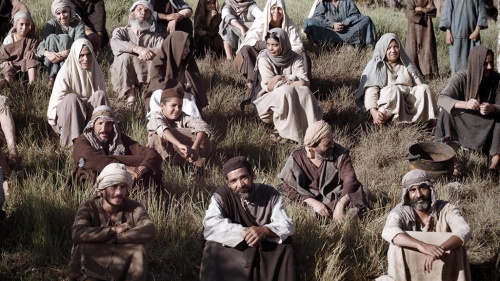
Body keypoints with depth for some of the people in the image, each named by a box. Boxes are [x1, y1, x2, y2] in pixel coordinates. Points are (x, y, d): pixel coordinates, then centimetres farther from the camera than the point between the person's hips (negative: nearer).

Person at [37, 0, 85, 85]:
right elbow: (41, 45, -17)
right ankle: (52, 76, -29)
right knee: (52, 37, -24)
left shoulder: (78, 24, -10)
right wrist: (47, 53, -41)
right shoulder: (51, 24, -6)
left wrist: (66, 53, -43)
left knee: (65, 37, -25)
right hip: (53, 61, 1)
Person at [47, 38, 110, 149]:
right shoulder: (66, 73, -12)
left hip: (90, 113, 4)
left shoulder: (95, 71, 2)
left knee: (100, 94, -22)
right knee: (71, 98, -34)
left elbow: (103, 100, 6)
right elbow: (57, 102, -13)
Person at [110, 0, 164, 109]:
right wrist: (138, 49, -28)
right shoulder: (120, 31, 14)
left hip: (147, 77, 1)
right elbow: (115, 44, -12)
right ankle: (130, 95, -25)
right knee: (125, 56, -30)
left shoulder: (155, 37, 18)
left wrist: (149, 52, -24)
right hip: (122, 79, -1)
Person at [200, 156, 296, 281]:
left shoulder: (270, 194, -5)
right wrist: (245, 232, -33)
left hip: (266, 250, 2)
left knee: (284, 244, -24)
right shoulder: (222, 196, -11)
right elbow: (211, 225, -27)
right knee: (215, 249, -30)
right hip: (232, 250, -2)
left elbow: (287, 225, -12)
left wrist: (265, 230, -33)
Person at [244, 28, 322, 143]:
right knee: (287, 91, -34)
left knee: (304, 91, -29)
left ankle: (310, 129, -24)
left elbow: (305, 81, -16)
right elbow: (269, 86, -19)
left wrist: (281, 78, -28)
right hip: (269, 101, -3)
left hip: (291, 99, 3)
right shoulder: (264, 59, -10)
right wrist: (293, 83, -24)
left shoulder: (294, 58, -2)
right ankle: (282, 129, -23)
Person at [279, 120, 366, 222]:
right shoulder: (296, 159, -9)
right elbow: (289, 188, -8)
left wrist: (340, 205, -33)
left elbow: (350, 179, -17)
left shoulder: (339, 154, -9)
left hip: (337, 198, 0)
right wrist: (313, 203, -23)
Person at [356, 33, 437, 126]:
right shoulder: (375, 66, 7)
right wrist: (374, 112, -22)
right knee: (393, 90, -34)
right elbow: (370, 91, -6)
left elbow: (420, 83, 12)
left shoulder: (407, 65, 21)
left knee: (425, 88, -22)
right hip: (386, 104, -4)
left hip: (409, 102, 4)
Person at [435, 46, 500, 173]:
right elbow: (441, 99, -23)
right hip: (461, 124, -1)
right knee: (446, 113, -28)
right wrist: (465, 104, -41)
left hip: (486, 126, 1)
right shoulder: (461, 78, -14)